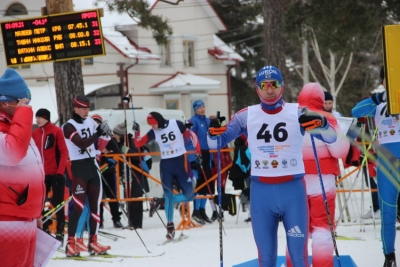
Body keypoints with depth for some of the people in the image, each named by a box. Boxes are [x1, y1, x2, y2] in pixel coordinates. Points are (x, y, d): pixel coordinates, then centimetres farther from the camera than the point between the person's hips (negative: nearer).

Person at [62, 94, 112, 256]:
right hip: (78, 166, -7)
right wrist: (98, 133, -32)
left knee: (95, 204, 6)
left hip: (92, 165, 7)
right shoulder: (69, 126, -10)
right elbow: (82, 143, -24)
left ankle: (93, 242, 12)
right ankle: (70, 244, -11)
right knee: (78, 206, -12)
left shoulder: (91, 122, 10)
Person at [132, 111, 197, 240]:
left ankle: (160, 201, 16)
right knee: (168, 195, -8)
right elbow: (138, 143, 1)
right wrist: (136, 132, -16)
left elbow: (191, 136, 1)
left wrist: (198, 152, -3)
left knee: (189, 195, -1)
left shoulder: (177, 124, -7)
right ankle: (170, 226, 2)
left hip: (181, 163, 0)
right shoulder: (153, 132, 1)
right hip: (165, 164, 0)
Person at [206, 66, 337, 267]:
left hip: (293, 189, -1)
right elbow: (216, 143, 8)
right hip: (261, 191, 1)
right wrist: (214, 132, -16)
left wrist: (321, 124, -23)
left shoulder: (297, 113, 1)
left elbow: (331, 137, 0)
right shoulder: (247, 116, 4)